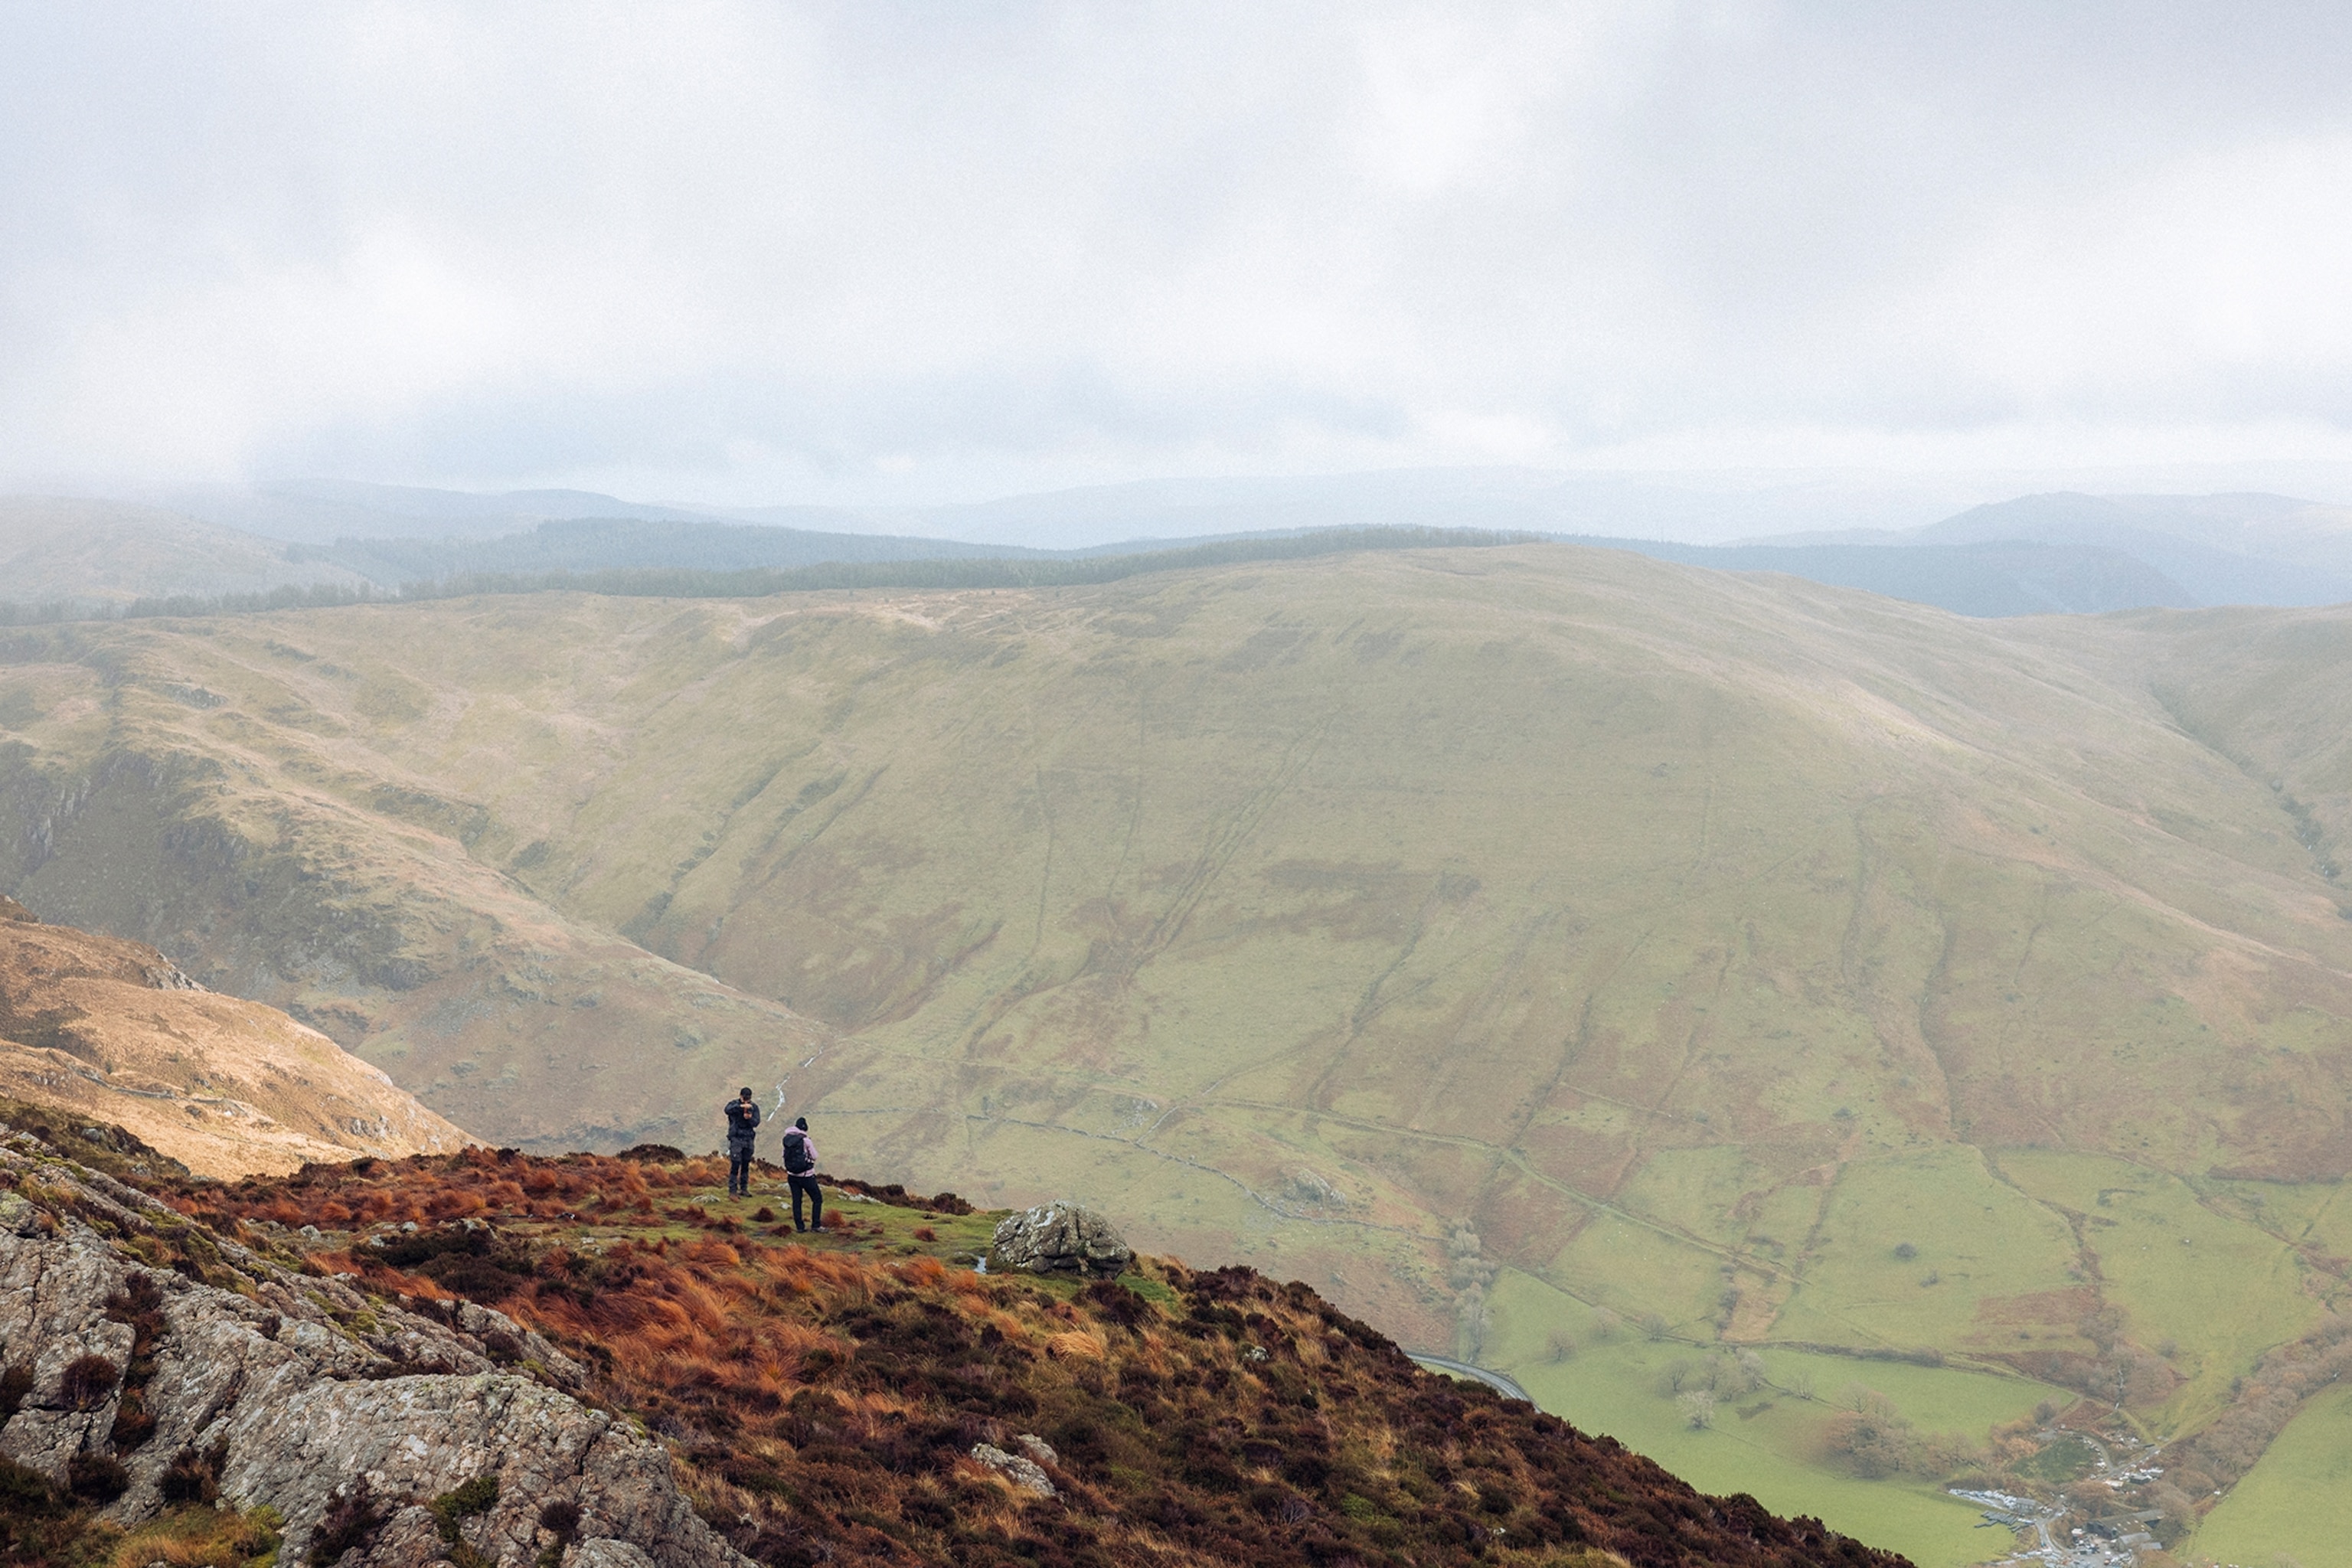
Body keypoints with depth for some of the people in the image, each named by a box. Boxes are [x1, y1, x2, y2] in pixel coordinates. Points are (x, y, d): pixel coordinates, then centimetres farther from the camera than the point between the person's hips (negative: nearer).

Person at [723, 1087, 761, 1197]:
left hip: (748, 1138, 4)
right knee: (735, 1164, -11)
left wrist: (750, 1118, -25)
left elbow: (756, 1123, -4)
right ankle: (732, 1190, -10)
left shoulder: (754, 1107, 5)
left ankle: (744, 1189, 21)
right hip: (736, 1138, -4)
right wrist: (741, 1106, -37)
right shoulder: (734, 1104, -3)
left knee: (746, 1165, 11)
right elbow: (727, 1110, -26)